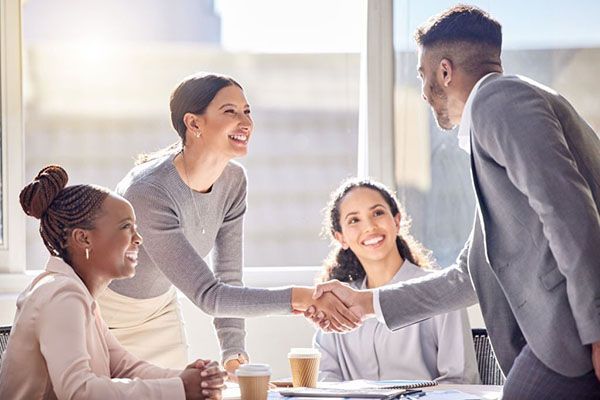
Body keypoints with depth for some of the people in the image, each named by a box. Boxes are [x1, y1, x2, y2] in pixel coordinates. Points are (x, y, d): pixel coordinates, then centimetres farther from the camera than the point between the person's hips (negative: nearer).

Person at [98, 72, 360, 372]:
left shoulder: (233, 180, -11)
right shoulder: (149, 191, -34)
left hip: (159, 310, 6)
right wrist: (300, 298, -44)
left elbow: (228, 277, -5)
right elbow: (208, 296, -36)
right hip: (103, 310, -6)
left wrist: (233, 354, -16)